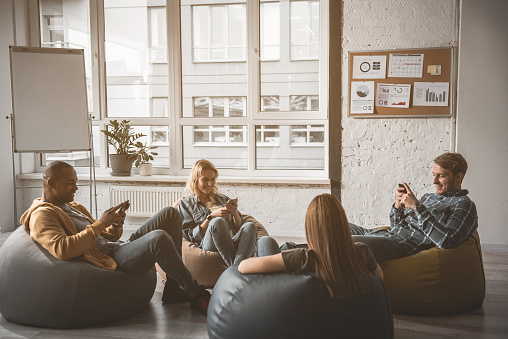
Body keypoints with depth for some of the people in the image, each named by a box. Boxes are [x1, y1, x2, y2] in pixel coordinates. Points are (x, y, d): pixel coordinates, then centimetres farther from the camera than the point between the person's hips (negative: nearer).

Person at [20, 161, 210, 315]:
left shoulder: (73, 206, 25)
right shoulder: (41, 215, -5)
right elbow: (61, 250, -25)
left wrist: (115, 224, 2)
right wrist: (100, 224, -20)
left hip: (119, 248, 10)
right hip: (109, 262, -10)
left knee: (171, 214, 2)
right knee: (159, 238, -34)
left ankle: (174, 288, 0)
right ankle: (196, 296, -14)